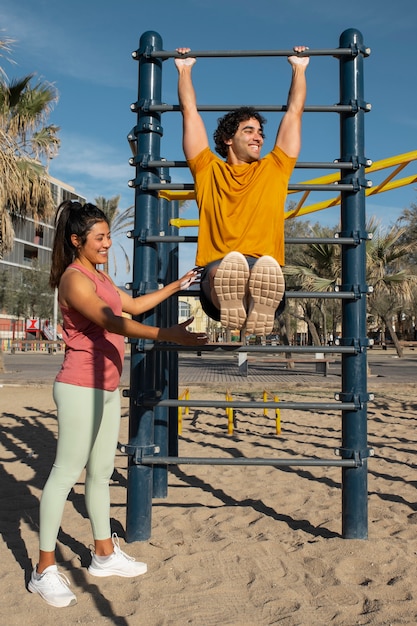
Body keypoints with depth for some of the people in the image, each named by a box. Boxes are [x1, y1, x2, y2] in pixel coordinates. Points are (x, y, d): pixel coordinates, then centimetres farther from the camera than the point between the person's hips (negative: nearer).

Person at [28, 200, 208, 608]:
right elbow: (113, 323, -28)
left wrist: (178, 285, 26)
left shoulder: (98, 277, 15)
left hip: (107, 389, 9)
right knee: (66, 473, -3)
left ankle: (105, 554, 28)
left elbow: (135, 305, 26)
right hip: (81, 388, -9)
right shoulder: (74, 279, -15)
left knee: (101, 472, 15)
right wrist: (167, 335, -38)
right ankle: (44, 570, 8)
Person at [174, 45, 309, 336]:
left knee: (268, 267, -38)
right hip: (218, 274, -1)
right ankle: (231, 308, -60)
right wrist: (184, 70, 43)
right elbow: (190, 111, 32)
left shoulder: (275, 169, 26)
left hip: (264, 269, 1)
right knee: (230, 265, -40)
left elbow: (294, 112, 36)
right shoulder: (208, 170, 22)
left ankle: (259, 312, -59)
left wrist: (299, 68, 46)